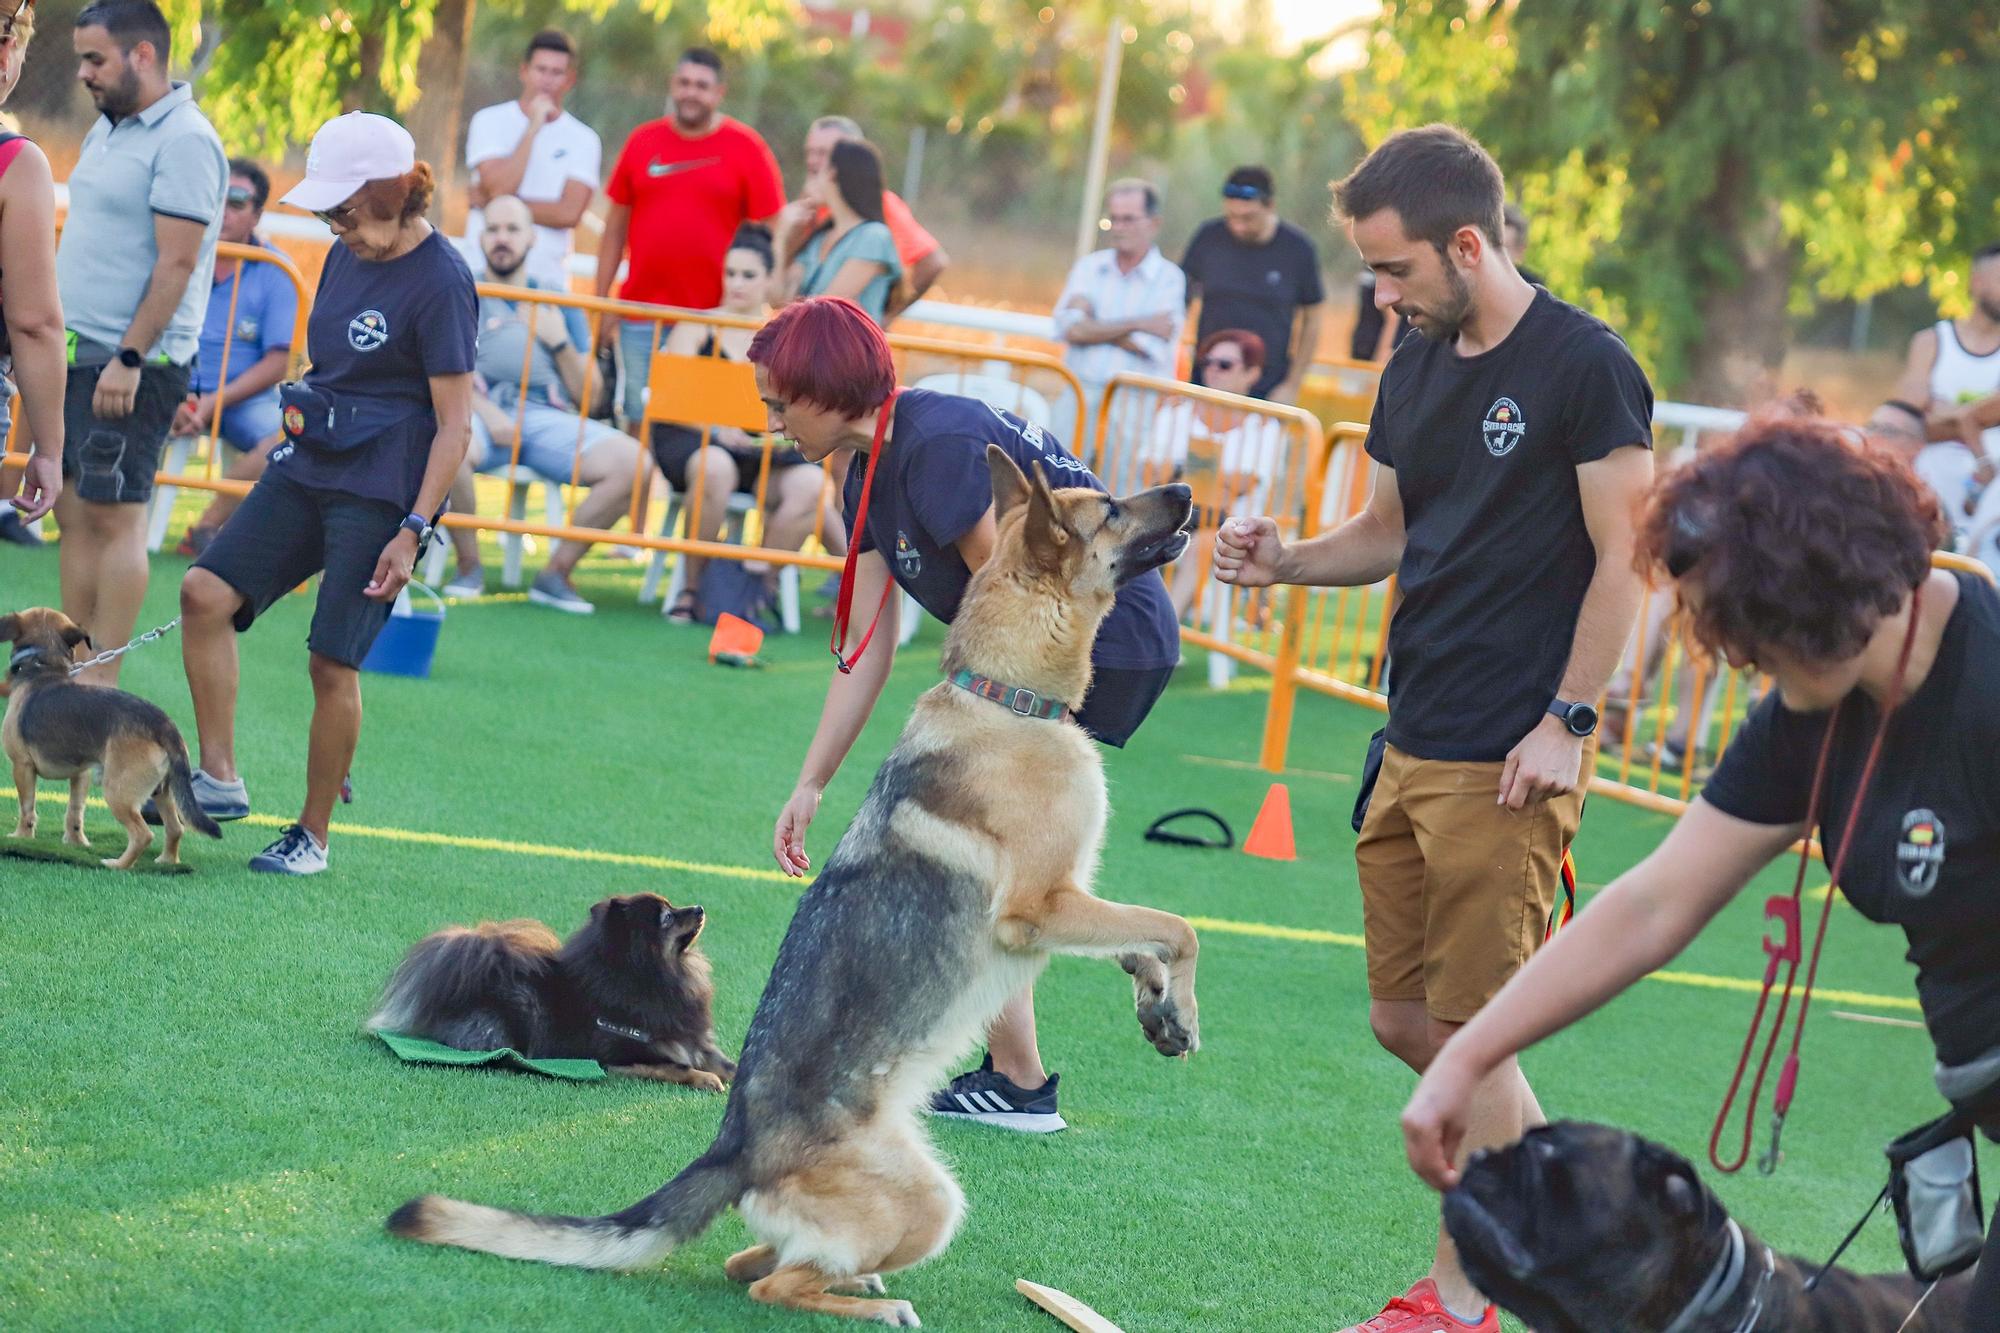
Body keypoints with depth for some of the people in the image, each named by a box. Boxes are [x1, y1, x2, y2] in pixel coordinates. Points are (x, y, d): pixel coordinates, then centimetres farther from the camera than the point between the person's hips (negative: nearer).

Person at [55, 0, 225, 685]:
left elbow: (176, 263, -19)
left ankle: (101, 682, -3)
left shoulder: (184, 142, -13)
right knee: (75, 517, 8)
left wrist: (129, 358, -22)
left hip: (131, 366, -9)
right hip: (75, 358, 9)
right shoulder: (107, 129, 16)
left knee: (113, 518, -7)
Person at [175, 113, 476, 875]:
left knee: (332, 662, -5)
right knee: (206, 592, -7)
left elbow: (455, 425, -15)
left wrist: (413, 531, -18)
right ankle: (220, 778, -2)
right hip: (308, 467, 8)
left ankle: (312, 834, 9)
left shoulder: (440, 283, -14)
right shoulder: (348, 255, 9)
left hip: (382, 491, -8)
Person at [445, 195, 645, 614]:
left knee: (633, 462, -22)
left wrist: (558, 341, 5)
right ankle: (469, 567, -17)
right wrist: (486, 411, -15)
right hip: (482, 412, -3)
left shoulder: (558, 306, 25)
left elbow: (589, 395, 20)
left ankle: (557, 572, -10)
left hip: (548, 419, 3)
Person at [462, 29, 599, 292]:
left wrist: (494, 203, -8)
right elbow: (500, 188, -12)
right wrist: (533, 128, -11)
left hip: (547, 278, 1)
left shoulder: (583, 141, 5)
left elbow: (569, 213, -7)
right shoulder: (490, 121, 3)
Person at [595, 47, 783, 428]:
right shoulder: (643, 141, 9)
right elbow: (616, 226, 13)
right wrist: (601, 302, 10)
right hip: (642, 315, 3)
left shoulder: (747, 149, 1)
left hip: (712, 316, -3)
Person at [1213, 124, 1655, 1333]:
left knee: (1470, 1029, -4)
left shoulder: (1587, 368, -11)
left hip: (1508, 764, -8)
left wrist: (1566, 722, -16)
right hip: (1414, 744, 8)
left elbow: (1624, 560, -12)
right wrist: (1291, 561, 3)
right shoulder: (1418, 367, 12)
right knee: (1405, 1019, 11)